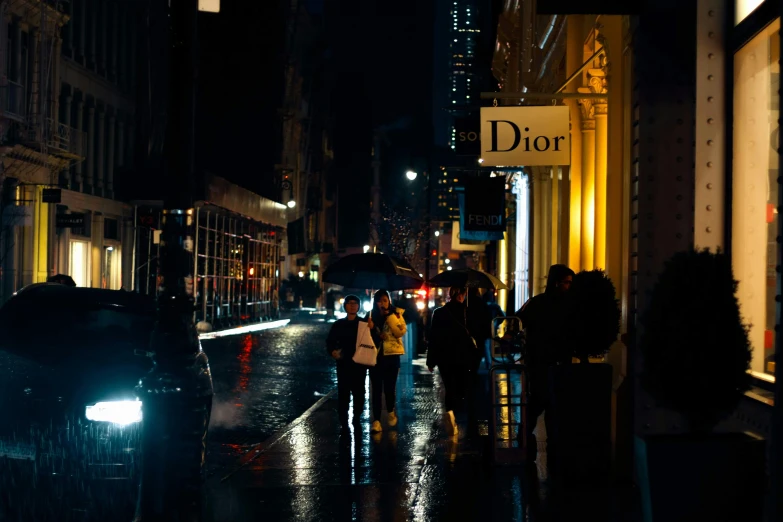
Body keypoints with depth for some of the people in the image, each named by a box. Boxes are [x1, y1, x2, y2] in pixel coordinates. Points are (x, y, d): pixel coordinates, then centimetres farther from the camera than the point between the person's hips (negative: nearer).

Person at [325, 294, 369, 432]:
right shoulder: (338, 324, 7)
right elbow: (330, 341, 9)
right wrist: (332, 351, -11)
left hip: (359, 364, 0)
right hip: (343, 364, 0)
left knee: (359, 393, 5)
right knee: (343, 394, -4)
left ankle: (357, 419, 21)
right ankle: (344, 424, 0)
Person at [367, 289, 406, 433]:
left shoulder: (396, 314, 2)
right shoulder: (371, 316, 8)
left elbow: (401, 332, -12)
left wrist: (390, 317, -17)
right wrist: (369, 329, -9)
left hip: (391, 356, -1)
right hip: (375, 356, 1)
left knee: (389, 388, 3)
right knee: (376, 389, -3)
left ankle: (390, 412, 30)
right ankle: (376, 421, -5)